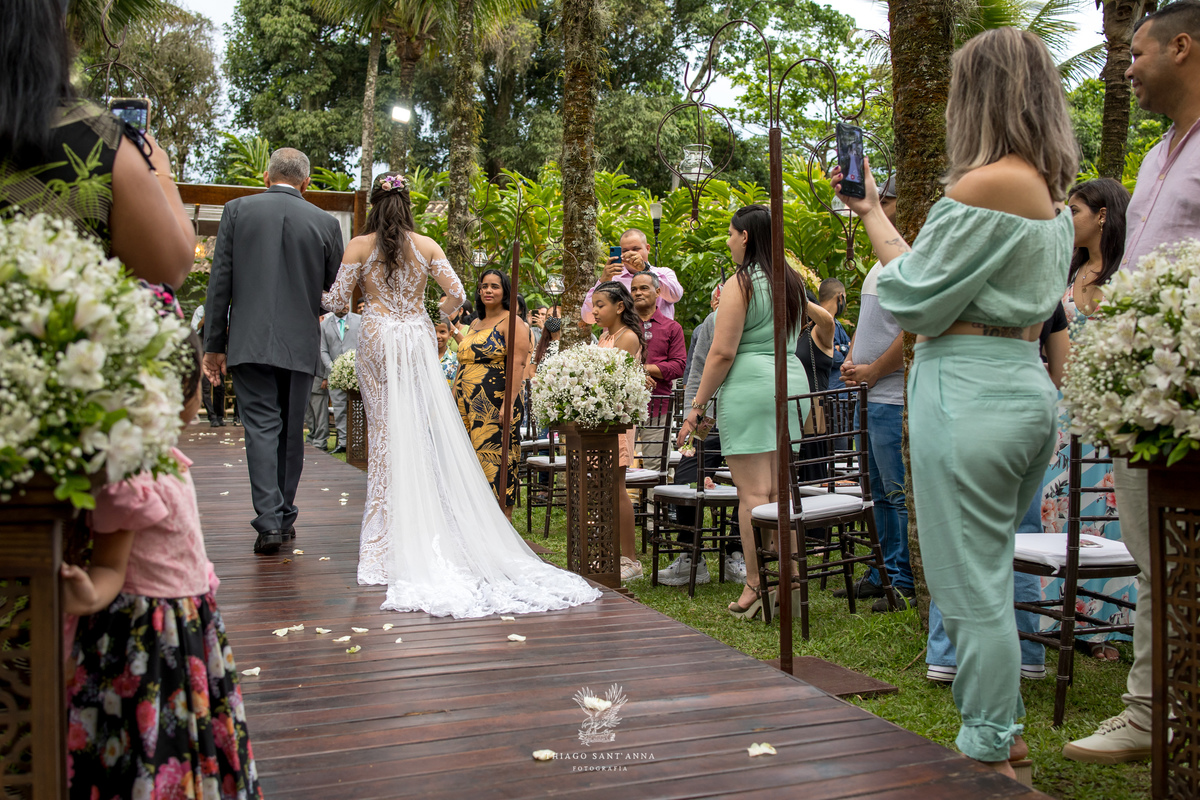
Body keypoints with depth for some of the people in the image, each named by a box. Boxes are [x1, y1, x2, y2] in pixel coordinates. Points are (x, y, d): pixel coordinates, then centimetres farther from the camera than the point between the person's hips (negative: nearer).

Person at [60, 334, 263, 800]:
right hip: (148, 634, -10)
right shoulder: (127, 475, -27)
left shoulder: (164, 456, 2)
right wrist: (91, 596, -42)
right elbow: (109, 567, -22)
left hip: (191, 624, 10)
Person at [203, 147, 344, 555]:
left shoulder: (237, 210, 1)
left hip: (249, 341, -1)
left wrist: (214, 343, 4)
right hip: (300, 343, 1)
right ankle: (285, 517, 22)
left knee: (261, 428, -1)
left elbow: (219, 281, -1)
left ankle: (269, 520, -10)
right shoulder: (326, 222, 2)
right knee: (291, 432, 12)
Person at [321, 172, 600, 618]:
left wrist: (316, 294, 20)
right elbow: (457, 295, 1)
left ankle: (388, 543, 3)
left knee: (386, 434, 2)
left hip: (378, 339, -1)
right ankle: (429, 540, 7)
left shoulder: (360, 246, 0)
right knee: (424, 434, 4)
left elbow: (336, 301, -2)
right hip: (418, 340, 1)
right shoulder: (426, 246, 4)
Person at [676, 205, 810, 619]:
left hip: (751, 384, -8)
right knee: (779, 489, 11)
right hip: (792, 379, 8)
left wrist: (696, 406, -8)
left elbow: (722, 353, -13)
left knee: (753, 492, -5)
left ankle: (757, 587, -3)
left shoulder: (741, 284, -8)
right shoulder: (792, 282, 14)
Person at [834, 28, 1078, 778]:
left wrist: (873, 214, 2)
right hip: (1028, 383, 10)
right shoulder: (1052, 194, 14)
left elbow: (916, 299, -12)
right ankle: (1005, 730, 31)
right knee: (994, 569, 19)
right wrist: (874, 209, 19)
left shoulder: (986, 184, -15)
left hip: (968, 390, -9)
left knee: (972, 582, 1)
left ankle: (988, 757, 13)